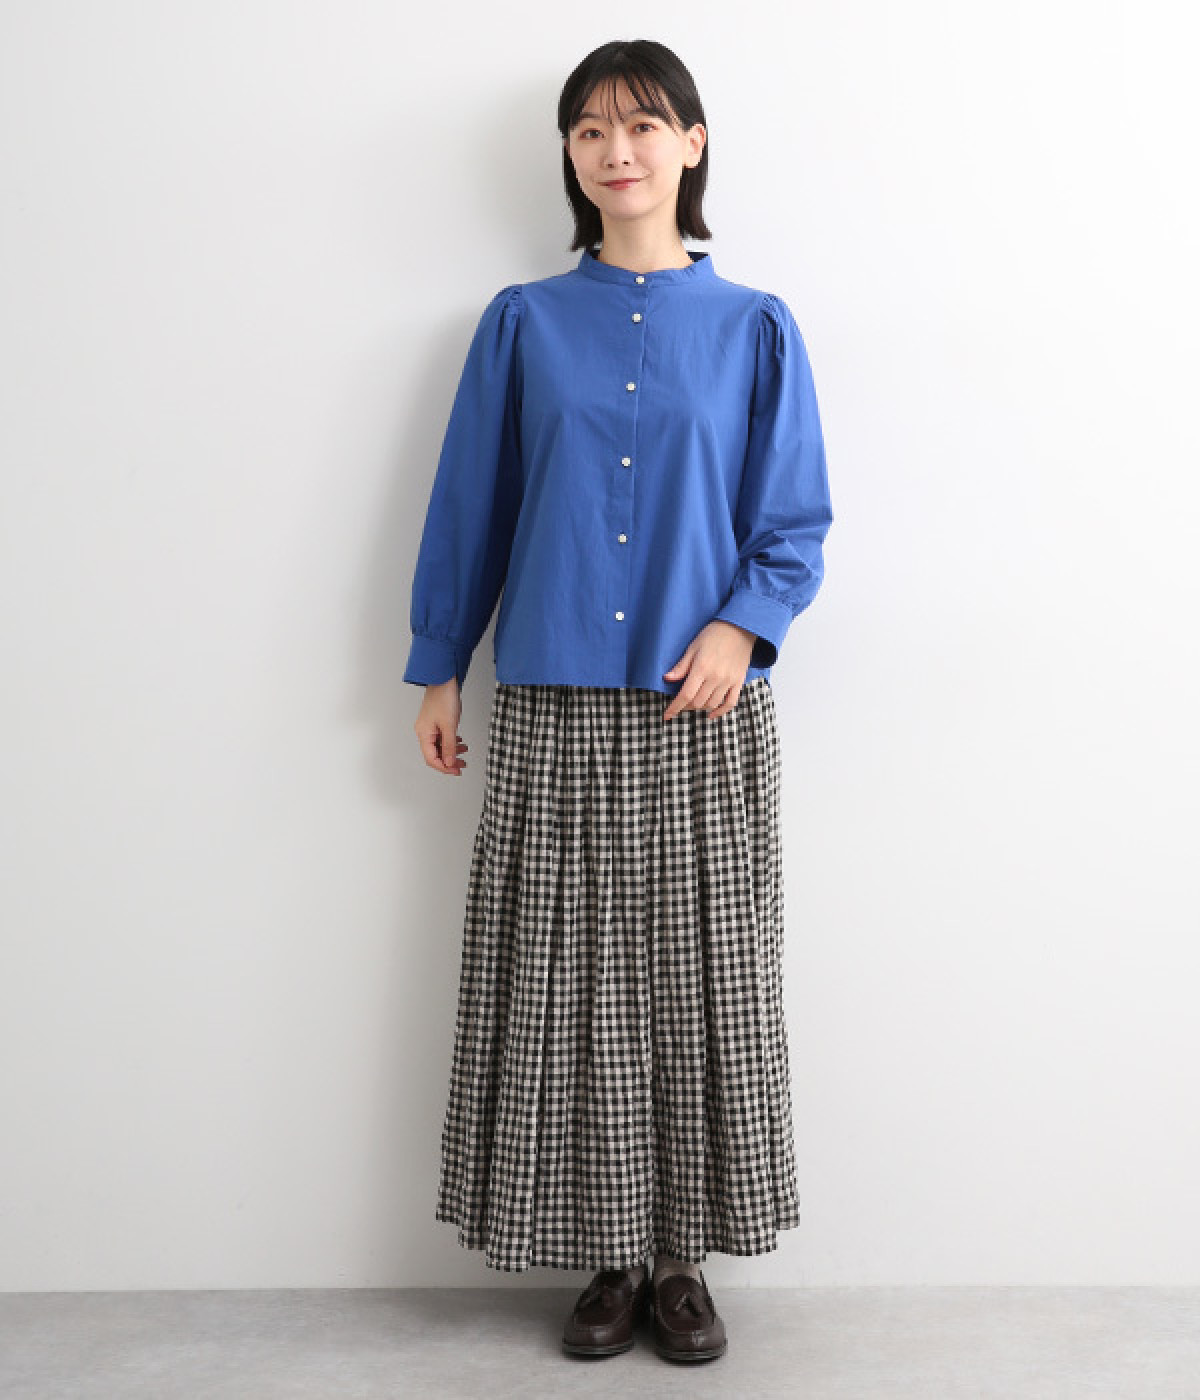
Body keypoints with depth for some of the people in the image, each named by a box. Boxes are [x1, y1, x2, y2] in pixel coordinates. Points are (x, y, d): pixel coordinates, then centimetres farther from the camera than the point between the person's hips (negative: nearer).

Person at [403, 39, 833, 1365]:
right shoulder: (522, 323, 9)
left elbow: (795, 522, 4)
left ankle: (680, 1258, 19)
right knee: (568, 986, 3)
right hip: (552, 714, 1)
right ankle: (609, 1258, 18)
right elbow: (470, 506, 10)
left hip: (705, 717, 0)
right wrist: (438, 671, 8)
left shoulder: (754, 327, 7)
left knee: (701, 987, 4)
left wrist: (741, 625, -14)